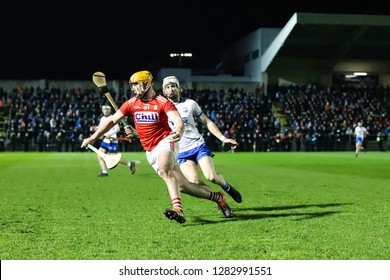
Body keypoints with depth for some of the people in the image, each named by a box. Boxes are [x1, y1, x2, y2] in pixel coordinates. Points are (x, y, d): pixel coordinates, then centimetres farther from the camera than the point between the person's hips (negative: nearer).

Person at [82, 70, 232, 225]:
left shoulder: (163, 102, -10)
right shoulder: (131, 103, 5)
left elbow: (178, 121, -24)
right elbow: (112, 120, 10)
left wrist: (178, 132, -47)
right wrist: (93, 137, 4)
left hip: (166, 141, -5)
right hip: (151, 152, 5)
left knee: (164, 169, -37)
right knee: (182, 186, -1)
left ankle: (178, 209, -45)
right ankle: (216, 197, 15)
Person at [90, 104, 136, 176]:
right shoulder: (102, 118, 10)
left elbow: (117, 128, -20)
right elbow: (100, 127, 23)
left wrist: (110, 134, -33)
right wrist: (94, 128, 4)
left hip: (112, 141, -8)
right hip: (105, 140, 8)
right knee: (99, 155, -3)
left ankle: (130, 164, 11)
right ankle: (104, 172, 2)